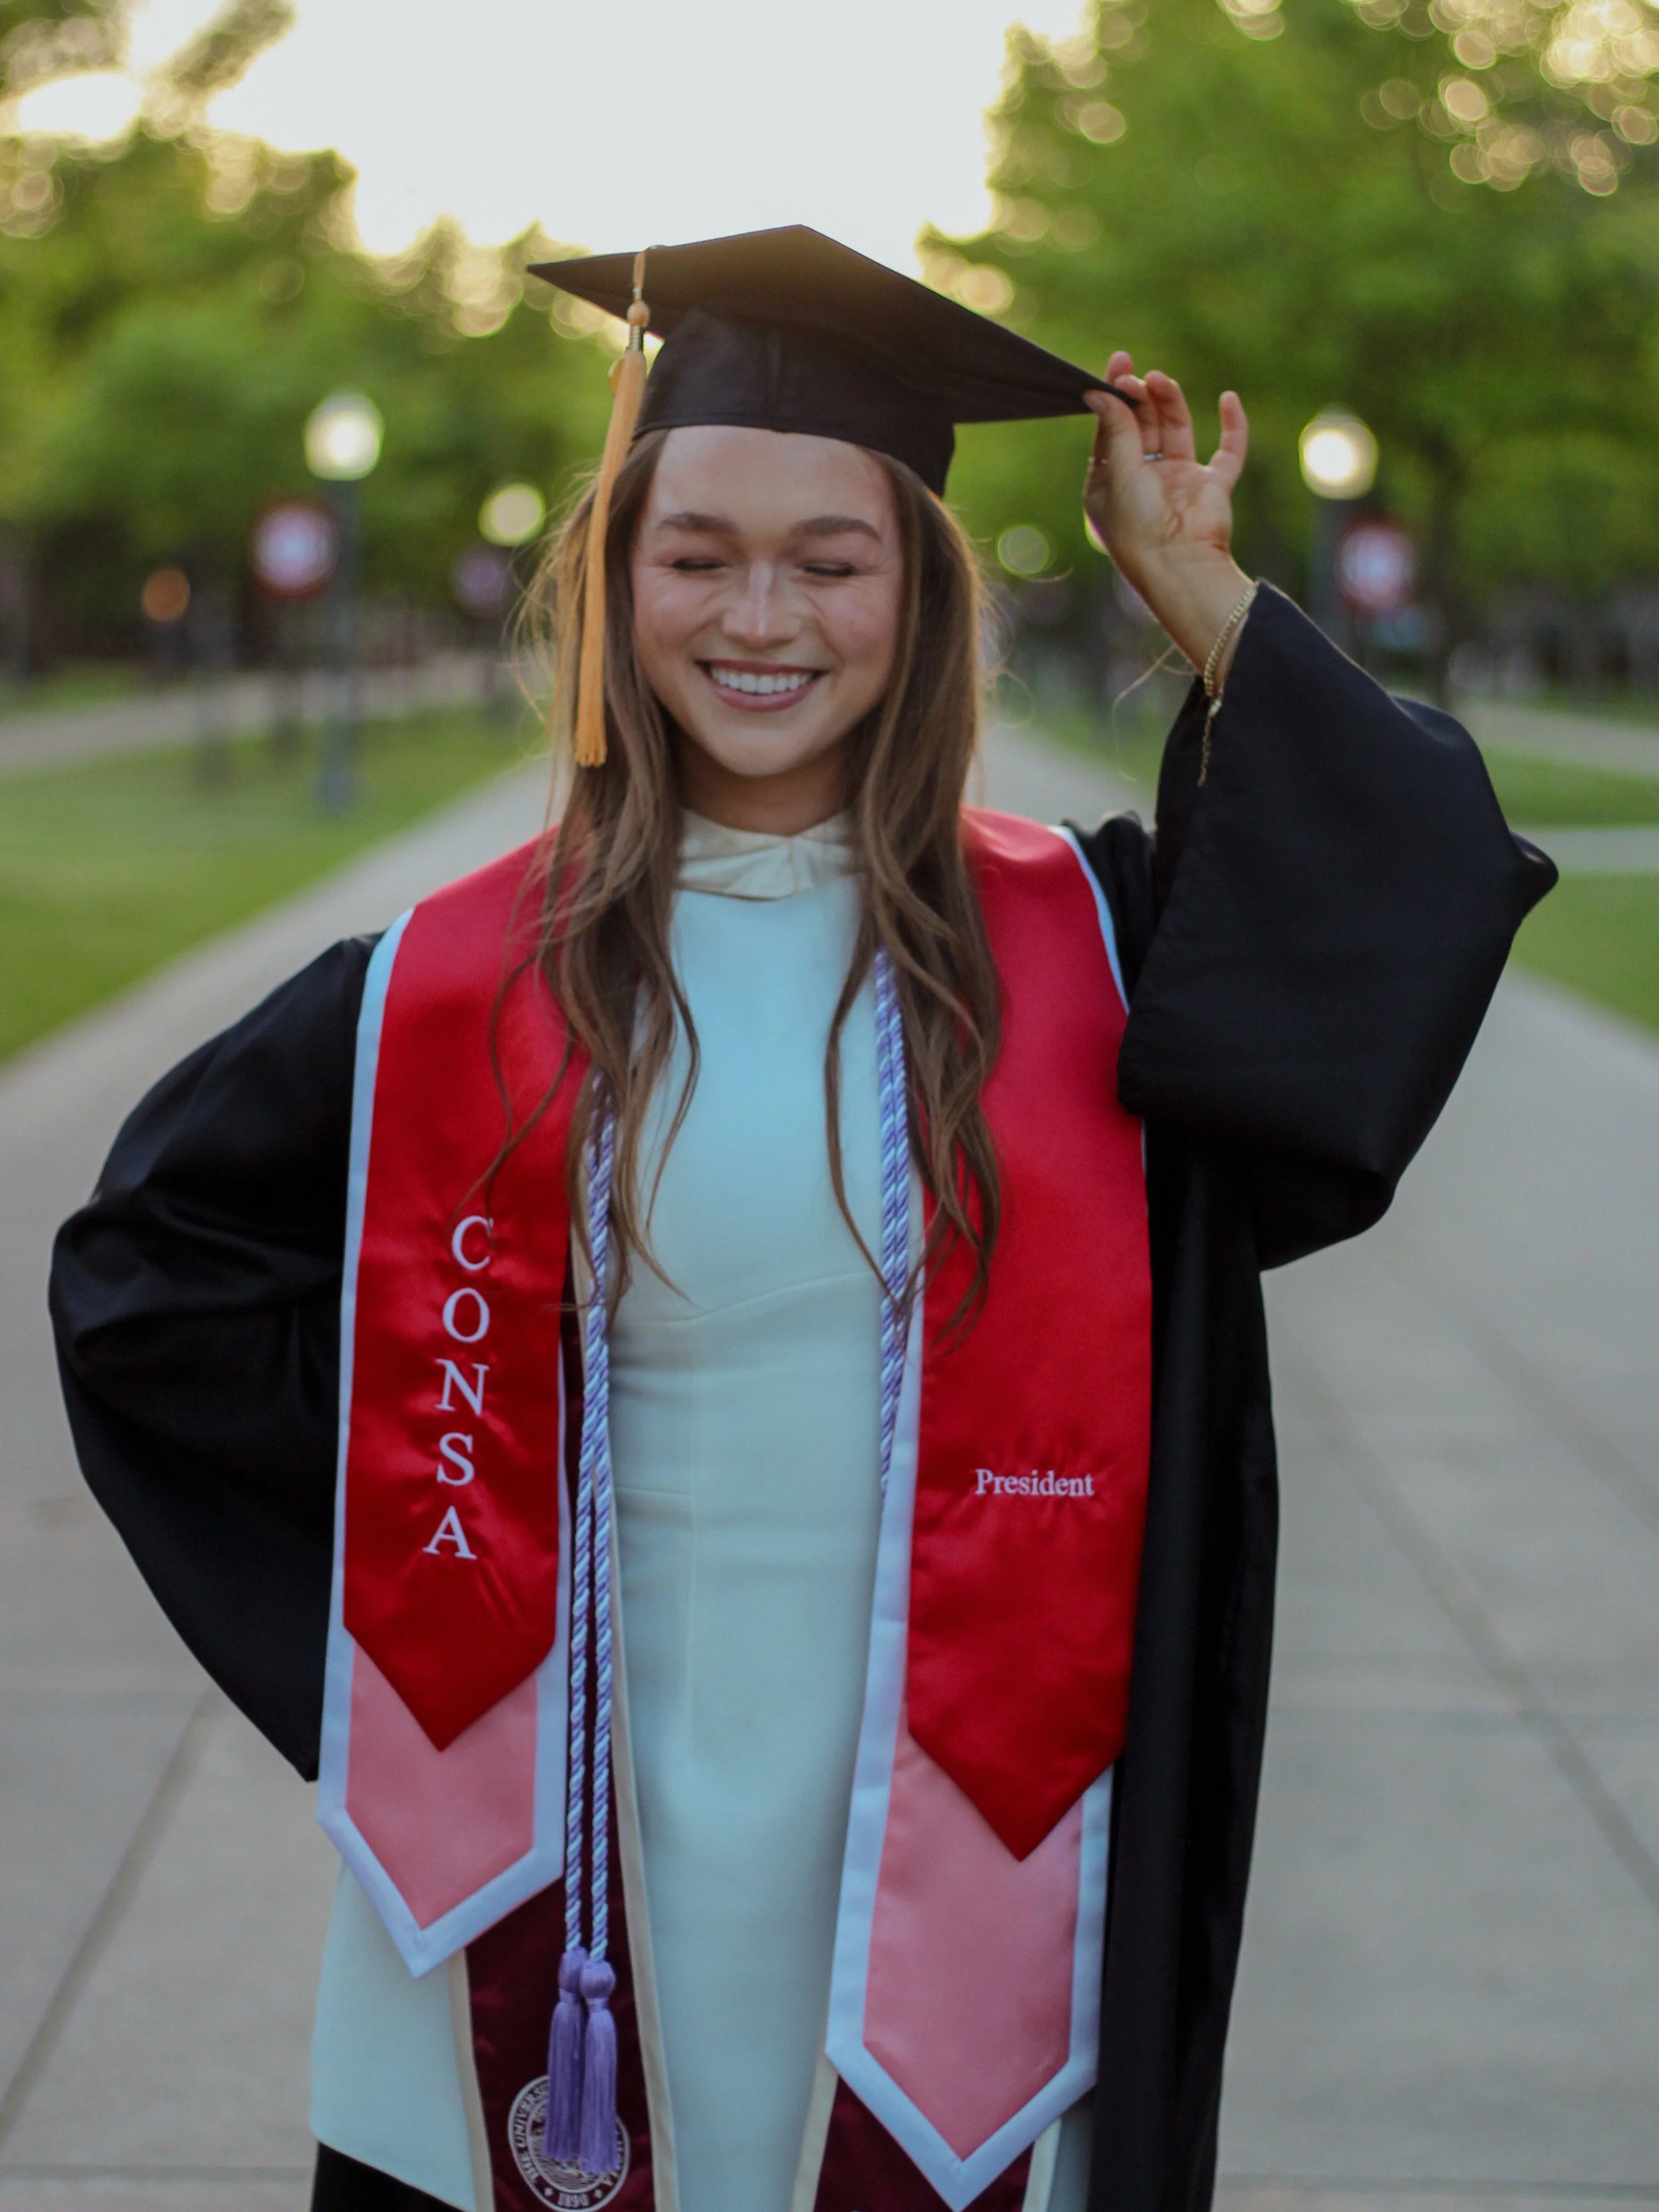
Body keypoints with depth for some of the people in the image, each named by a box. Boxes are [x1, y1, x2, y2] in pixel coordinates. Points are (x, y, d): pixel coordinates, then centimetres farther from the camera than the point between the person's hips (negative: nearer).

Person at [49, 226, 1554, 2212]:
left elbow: (1425, 888, -14)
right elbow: (141, 1267, 8)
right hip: (593, 1852, 0)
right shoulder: (461, 993, -2)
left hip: (947, 1837, 0)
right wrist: (408, 1456, -1)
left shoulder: (1078, 943, -1)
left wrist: (1198, 593, -10)